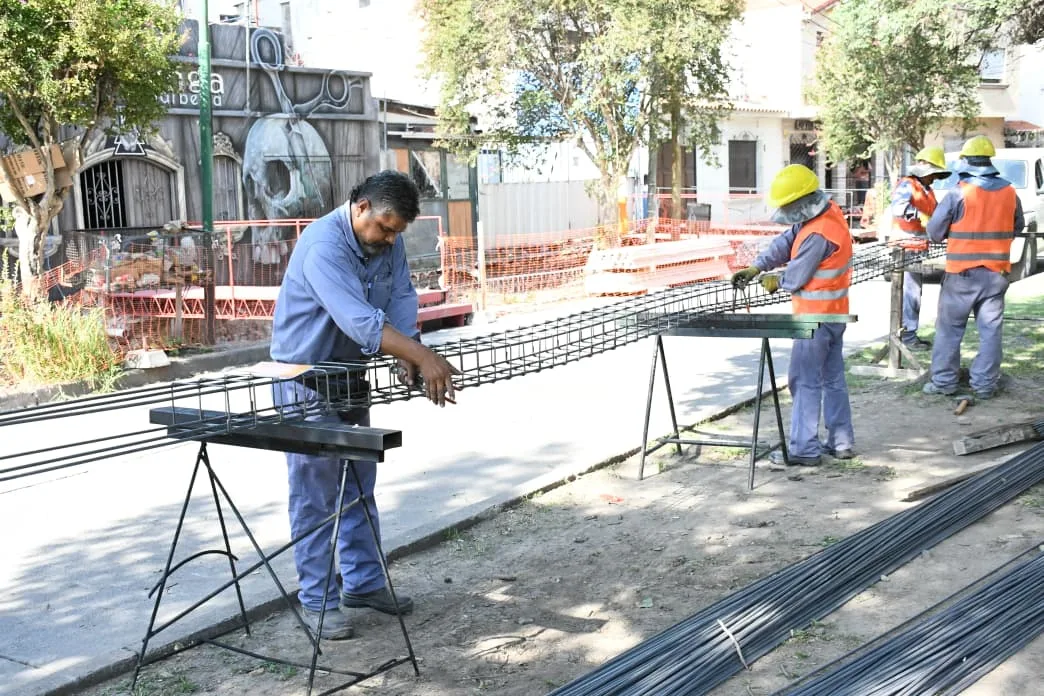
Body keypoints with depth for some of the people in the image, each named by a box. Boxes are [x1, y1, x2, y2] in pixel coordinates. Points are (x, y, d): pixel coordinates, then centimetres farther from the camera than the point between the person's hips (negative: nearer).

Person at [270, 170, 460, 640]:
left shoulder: (389, 242, -3)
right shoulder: (323, 245, -29)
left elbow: (401, 298, -7)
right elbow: (360, 320, -39)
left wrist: (405, 356, -25)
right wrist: (423, 356, -44)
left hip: (350, 375, 8)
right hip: (305, 379, -8)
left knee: (359, 484, 13)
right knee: (315, 491, -3)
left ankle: (363, 582, 24)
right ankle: (317, 601, 6)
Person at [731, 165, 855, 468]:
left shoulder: (818, 235, -26)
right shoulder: (825, 212, 5)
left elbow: (796, 277, -19)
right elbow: (786, 243, 5)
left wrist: (775, 282, 2)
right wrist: (755, 268, -3)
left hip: (816, 315, -10)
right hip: (832, 313, 10)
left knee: (805, 381, -3)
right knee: (833, 378, 15)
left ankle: (804, 449, 3)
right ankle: (841, 442, 23)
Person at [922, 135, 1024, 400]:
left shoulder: (959, 194, -11)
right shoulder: (1009, 193, 3)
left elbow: (934, 232, -6)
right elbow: (1017, 228, 16)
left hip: (962, 273, -3)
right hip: (997, 273, 4)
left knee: (950, 328, 7)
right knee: (990, 331, 8)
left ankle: (944, 381, 11)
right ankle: (984, 385, 11)